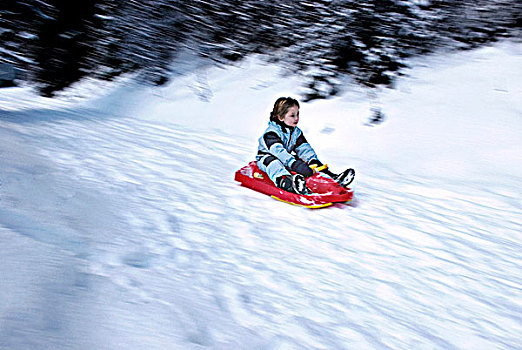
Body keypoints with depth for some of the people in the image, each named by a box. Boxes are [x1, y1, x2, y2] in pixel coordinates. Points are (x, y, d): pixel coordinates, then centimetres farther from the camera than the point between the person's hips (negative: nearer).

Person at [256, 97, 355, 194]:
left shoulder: (296, 132, 4)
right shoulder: (271, 132, -23)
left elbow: (304, 148, -3)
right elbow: (278, 151, -38)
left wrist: (313, 161, -23)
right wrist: (295, 164, -51)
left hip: (286, 159, 7)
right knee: (272, 162, -42)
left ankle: (331, 177, -22)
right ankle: (285, 181, -73)